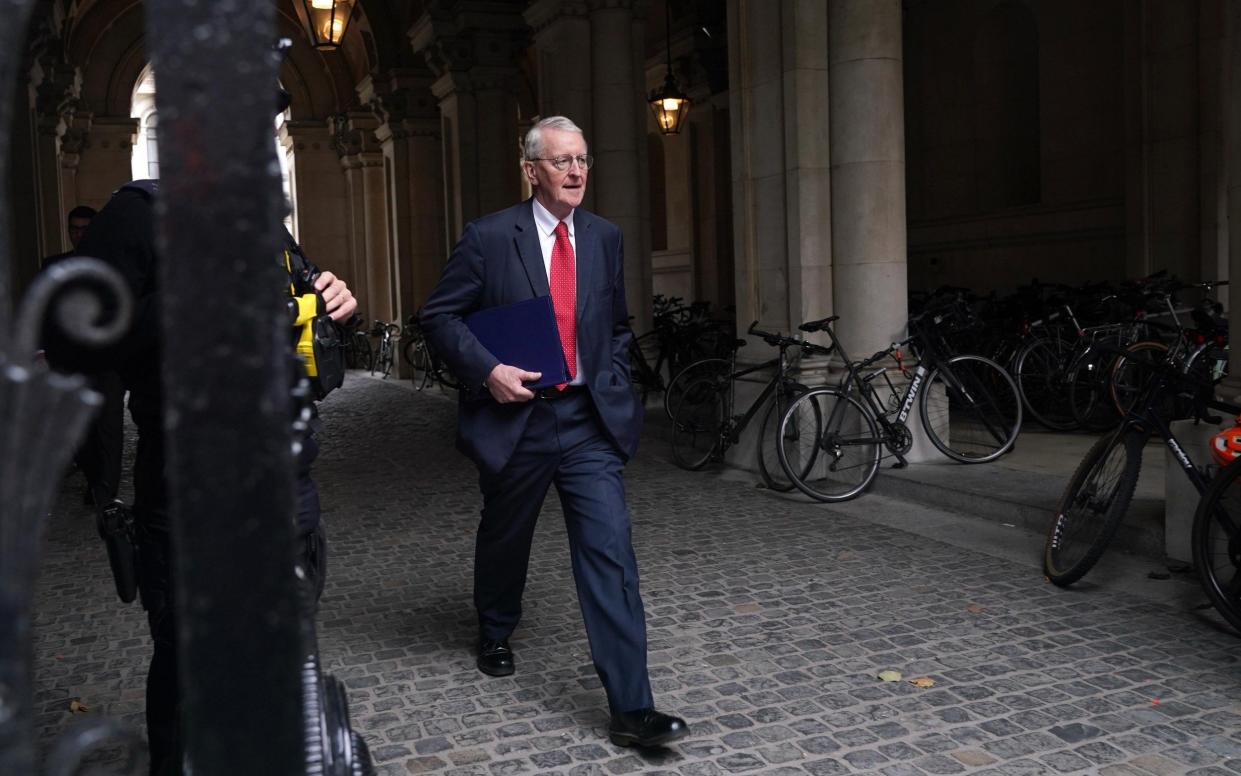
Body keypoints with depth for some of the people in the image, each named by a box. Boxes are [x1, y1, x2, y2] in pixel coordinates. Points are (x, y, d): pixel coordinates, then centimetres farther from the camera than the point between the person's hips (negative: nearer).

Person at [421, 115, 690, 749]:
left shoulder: (605, 238, 8)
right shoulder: (489, 237, -5)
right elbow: (439, 316, -3)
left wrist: (612, 382, 8)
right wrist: (487, 370, -16)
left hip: (590, 421, 2)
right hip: (516, 418, -2)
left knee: (610, 553, -8)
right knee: (504, 541, 18)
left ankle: (631, 709, -6)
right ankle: (495, 635, 49)